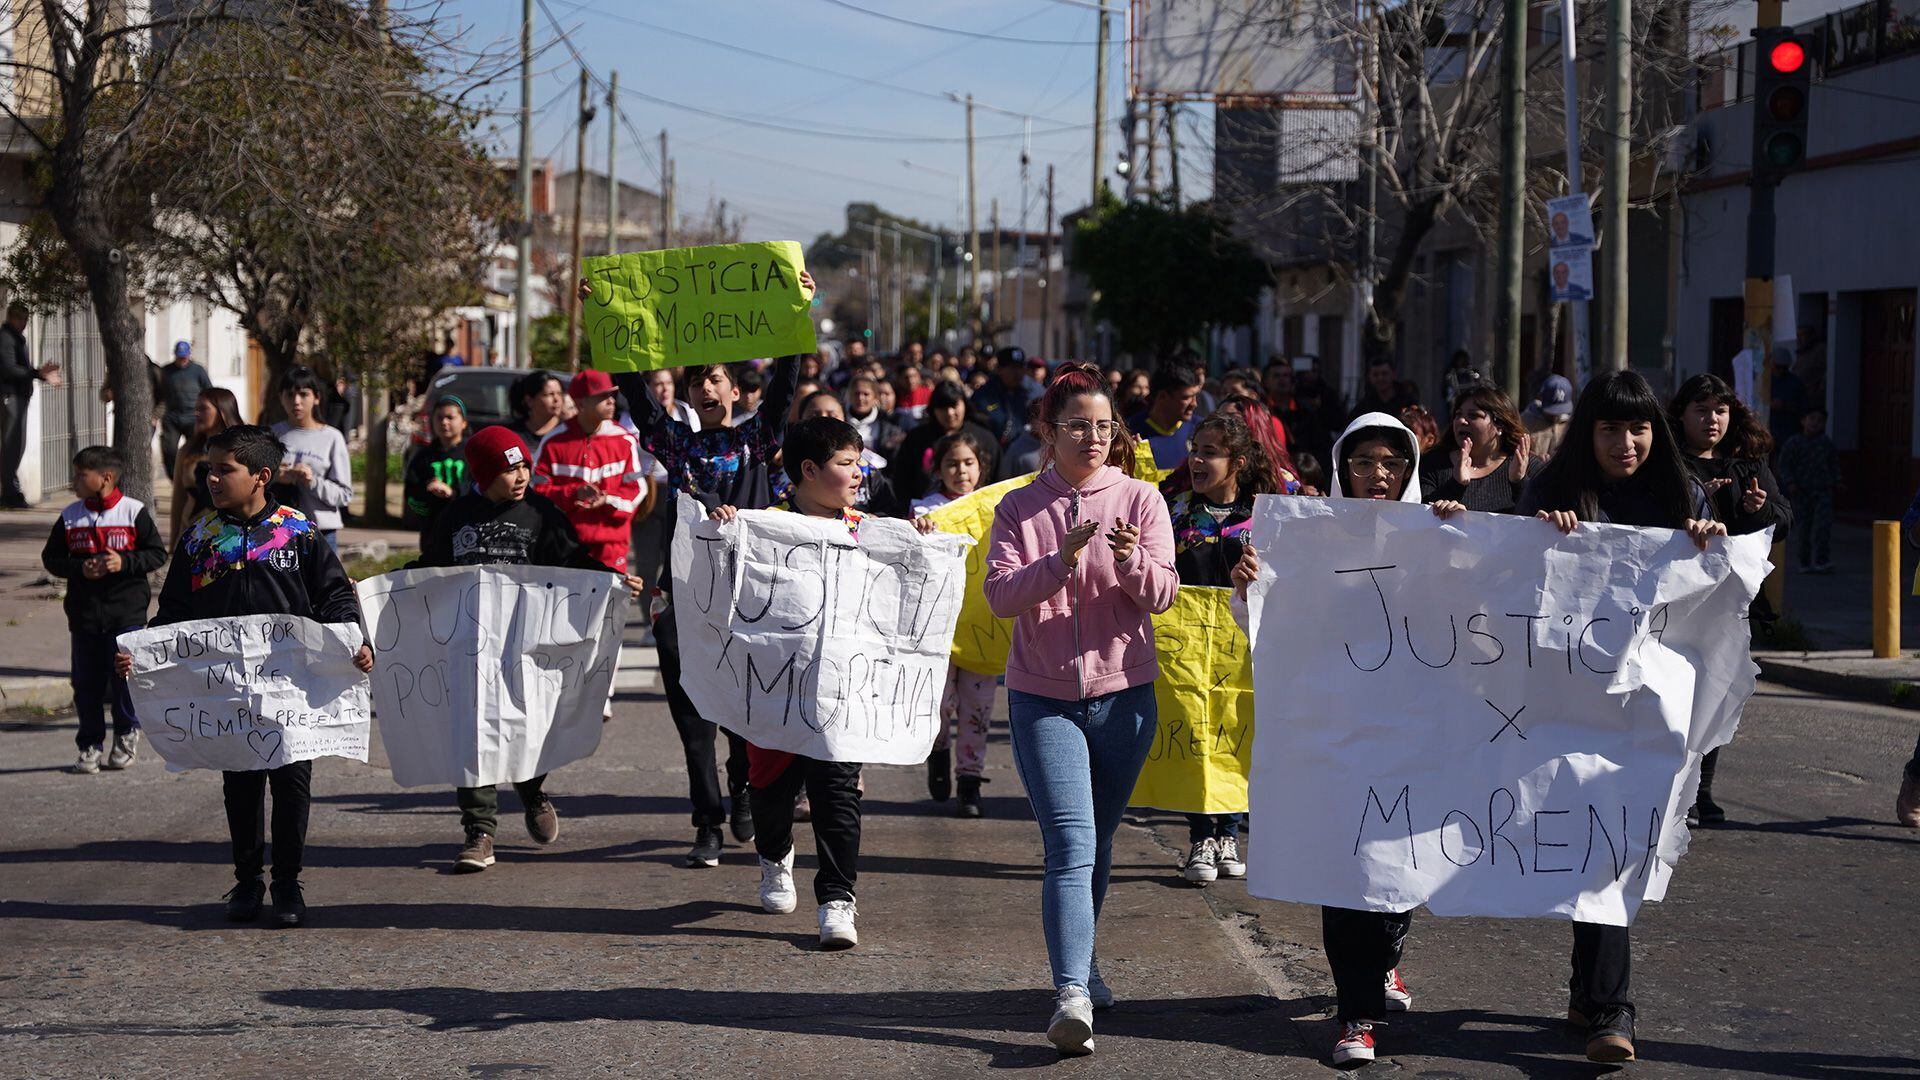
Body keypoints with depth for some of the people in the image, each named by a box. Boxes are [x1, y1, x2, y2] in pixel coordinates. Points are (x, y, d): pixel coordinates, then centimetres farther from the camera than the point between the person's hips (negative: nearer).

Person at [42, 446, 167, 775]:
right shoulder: (70, 516, 6)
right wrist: (79, 569, -9)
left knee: (124, 676, -2)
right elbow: (51, 558, 9)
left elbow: (158, 554, -1)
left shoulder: (134, 512, -3)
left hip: (127, 612, -3)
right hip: (84, 613, 3)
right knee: (86, 681, 5)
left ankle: (127, 735, 20)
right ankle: (90, 745, 15)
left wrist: (124, 562, -16)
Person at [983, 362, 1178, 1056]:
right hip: (1043, 698, -2)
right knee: (1071, 844, -15)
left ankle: (1081, 966, 34)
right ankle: (1072, 995, -23)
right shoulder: (1019, 509, 3)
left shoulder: (1141, 501, 3)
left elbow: (1162, 596, -6)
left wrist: (1133, 561, -27)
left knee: (1097, 844, 14)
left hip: (1123, 694, 2)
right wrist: (1061, 561, -25)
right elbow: (1000, 596, -9)